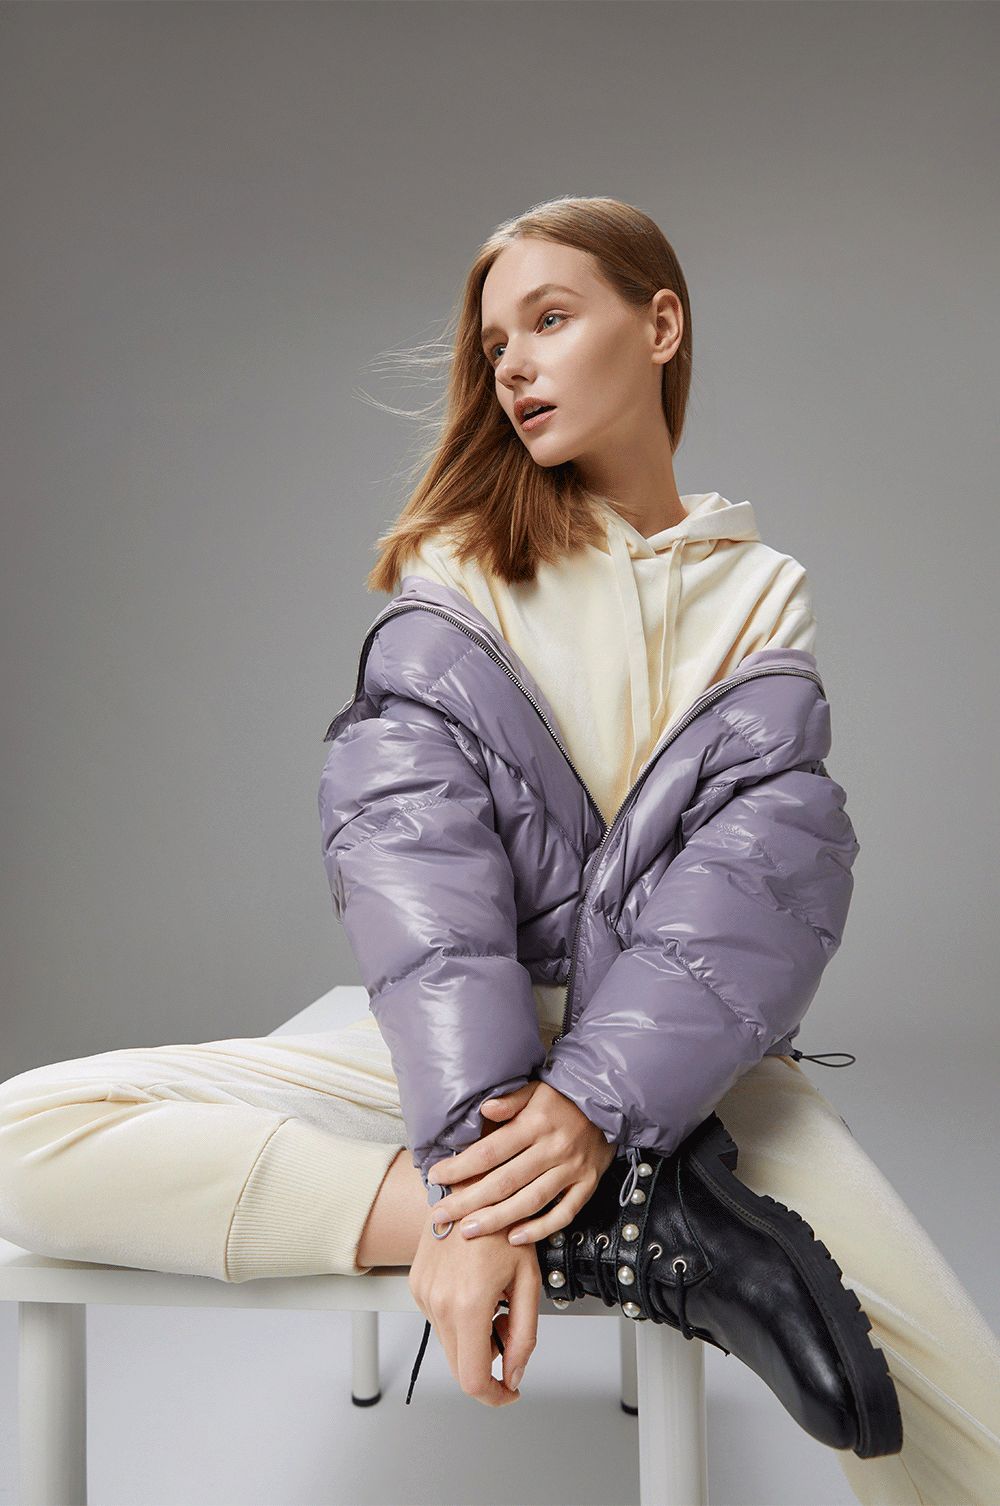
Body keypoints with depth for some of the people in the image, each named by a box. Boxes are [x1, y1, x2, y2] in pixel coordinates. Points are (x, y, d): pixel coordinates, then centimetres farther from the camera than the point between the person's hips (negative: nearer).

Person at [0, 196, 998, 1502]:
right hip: (478, 1046, 2)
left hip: (691, 1059, -2)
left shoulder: (763, 593, 6)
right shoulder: (455, 563, 4)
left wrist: (600, 1103, -24)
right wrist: (465, 1158, -24)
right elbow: (409, 846, -11)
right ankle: (622, 1235, -23)